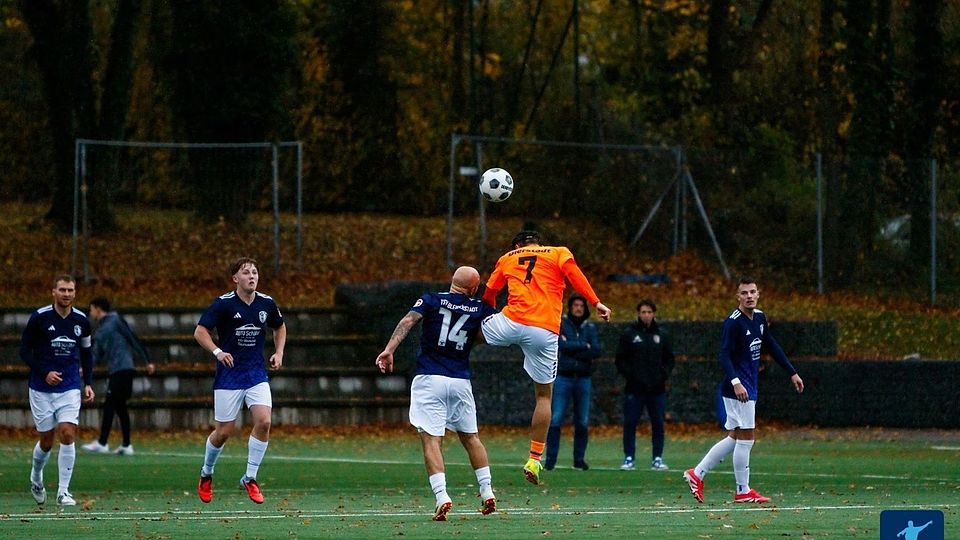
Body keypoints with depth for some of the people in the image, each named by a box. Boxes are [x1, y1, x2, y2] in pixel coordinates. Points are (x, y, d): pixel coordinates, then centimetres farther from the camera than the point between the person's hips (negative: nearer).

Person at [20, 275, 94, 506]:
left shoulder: (81, 320, 3)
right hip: (42, 389, -2)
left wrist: (88, 383, 7)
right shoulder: (39, 317, -7)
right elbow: (24, 350, -3)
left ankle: (63, 491, -7)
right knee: (47, 441, 4)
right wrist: (45, 372, -14)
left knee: (67, 435, -13)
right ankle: (36, 477, 34)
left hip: (70, 388, 2)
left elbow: (86, 353, 16)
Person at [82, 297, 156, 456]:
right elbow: (97, 354, 16)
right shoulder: (100, 330, 21)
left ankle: (102, 443, -11)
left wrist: (147, 361, -9)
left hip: (122, 369, -9)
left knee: (109, 405, -10)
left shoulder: (115, 321, -4)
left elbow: (133, 339, -6)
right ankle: (126, 446, 9)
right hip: (114, 371, 9)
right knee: (120, 407, 8)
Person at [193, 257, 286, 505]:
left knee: (263, 421, -16)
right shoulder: (224, 303, -10)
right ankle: (206, 473, 29)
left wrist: (279, 352, 7)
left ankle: (250, 478, -2)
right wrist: (217, 351, -26)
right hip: (229, 375, -3)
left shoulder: (266, 303, 2)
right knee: (223, 432, 0)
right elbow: (200, 331, -11)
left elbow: (280, 327, 21)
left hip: (257, 373, 3)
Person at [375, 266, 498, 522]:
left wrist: (389, 349, -21)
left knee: (431, 439, -5)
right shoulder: (479, 309, 7)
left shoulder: (432, 300, 3)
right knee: (471, 437, 19)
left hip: (429, 378, -2)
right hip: (461, 382, 2)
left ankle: (442, 496, -20)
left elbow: (408, 321, -13)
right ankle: (487, 493, 20)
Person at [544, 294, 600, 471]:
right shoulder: (560, 324, 3)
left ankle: (579, 459, 12)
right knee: (555, 420, -9)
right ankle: (550, 459, -6)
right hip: (563, 377, -3)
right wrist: (584, 346, -6)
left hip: (584, 378, 3)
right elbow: (562, 345, -12)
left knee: (583, 422, 3)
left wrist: (572, 348, -9)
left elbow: (596, 350, -2)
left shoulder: (590, 328, 11)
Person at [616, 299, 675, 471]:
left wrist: (664, 374, -1)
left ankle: (657, 459, 8)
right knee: (630, 423, -3)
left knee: (658, 424, 3)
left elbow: (669, 358, 15)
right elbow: (620, 360, 2)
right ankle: (629, 458, 3)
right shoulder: (628, 334, 3)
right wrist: (628, 375, -11)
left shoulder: (661, 335, 10)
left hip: (657, 389, 2)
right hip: (635, 389, -2)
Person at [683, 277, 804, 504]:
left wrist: (792, 373, 21)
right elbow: (724, 355, -21)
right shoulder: (734, 322, -15)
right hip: (739, 389, -9)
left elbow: (772, 347, 21)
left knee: (734, 438, 13)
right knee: (745, 438, -4)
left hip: (749, 387, 9)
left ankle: (697, 474, 20)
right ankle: (743, 491, 5)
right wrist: (736, 382, -33)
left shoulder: (759, 318, 10)